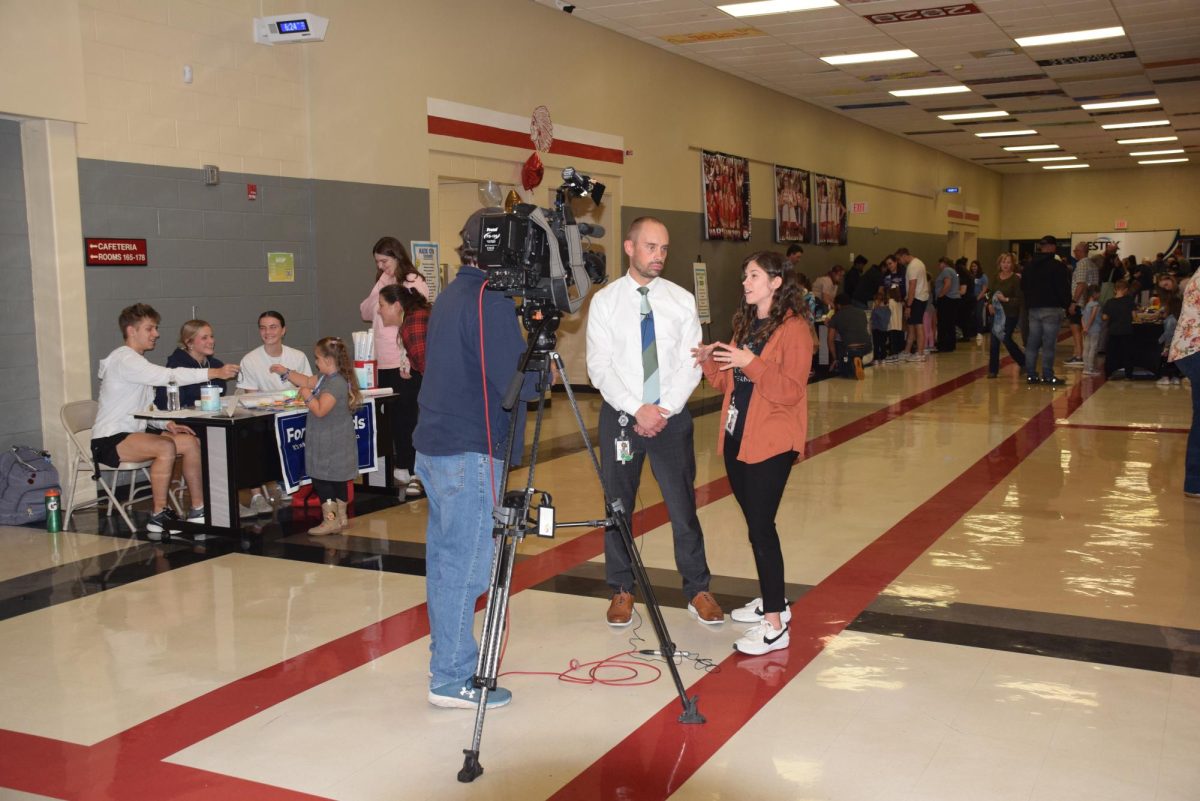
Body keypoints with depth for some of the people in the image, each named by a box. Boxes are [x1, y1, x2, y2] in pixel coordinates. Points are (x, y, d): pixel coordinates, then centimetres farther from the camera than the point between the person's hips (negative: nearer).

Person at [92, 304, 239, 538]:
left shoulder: (138, 361, 17)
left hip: (133, 432, 10)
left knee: (192, 442, -3)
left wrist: (167, 424, -2)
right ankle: (158, 517, -23)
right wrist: (215, 373, -31)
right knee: (166, 447, -33)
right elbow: (169, 376, -28)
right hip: (109, 441, -10)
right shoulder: (124, 359, -15)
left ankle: (198, 510, -1)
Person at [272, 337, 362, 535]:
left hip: (331, 445, -10)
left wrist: (307, 396, -16)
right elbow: (307, 381, 23)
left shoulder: (336, 383, -24)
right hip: (336, 443, 10)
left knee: (322, 480, -4)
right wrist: (285, 372, 18)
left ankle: (330, 520, -2)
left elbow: (320, 410, -30)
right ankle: (340, 517, 24)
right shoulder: (324, 377, 9)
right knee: (337, 480, 16)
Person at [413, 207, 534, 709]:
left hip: (435, 445, 9)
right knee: (466, 564, -3)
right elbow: (515, 385, -20)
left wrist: (527, 358, 12)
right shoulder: (491, 301, -15)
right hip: (470, 452, -9)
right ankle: (452, 678, 4)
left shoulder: (450, 295, 14)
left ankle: (447, 658, 26)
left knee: (444, 557, 15)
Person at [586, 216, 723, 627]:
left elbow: (691, 364, -1)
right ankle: (621, 590, 23)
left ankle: (697, 590, 16)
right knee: (618, 505, 8)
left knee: (683, 505, 2)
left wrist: (664, 411, -11)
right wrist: (637, 410, -15)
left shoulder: (682, 300, 3)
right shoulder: (605, 301, -1)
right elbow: (600, 367, -6)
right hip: (620, 415, 0)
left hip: (671, 416, 0)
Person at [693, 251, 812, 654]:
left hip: (771, 444, -8)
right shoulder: (745, 325, 14)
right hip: (737, 438, 8)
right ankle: (772, 600, 28)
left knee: (761, 527, -9)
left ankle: (775, 625, -3)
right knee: (756, 523, 14)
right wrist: (709, 362, -1)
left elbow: (790, 391, -18)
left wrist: (751, 363, -27)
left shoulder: (794, 329, -10)